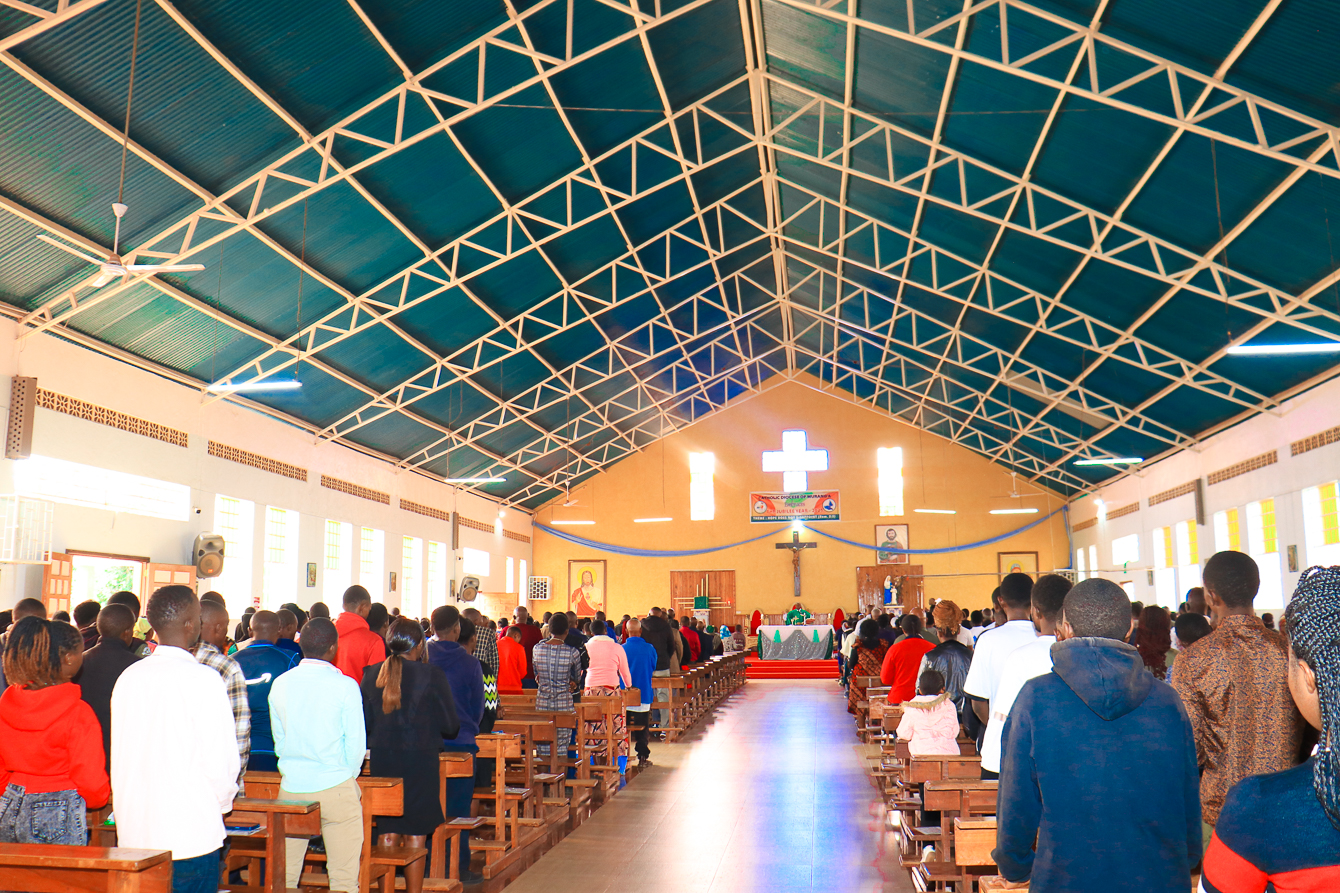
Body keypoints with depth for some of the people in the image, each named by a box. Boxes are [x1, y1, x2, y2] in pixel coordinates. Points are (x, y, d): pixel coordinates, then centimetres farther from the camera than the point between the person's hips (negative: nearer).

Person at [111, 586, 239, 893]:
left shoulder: (128, 676, 3)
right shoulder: (203, 679, -14)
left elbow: (118, 754, 11)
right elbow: (221, 760, -14)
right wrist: (222, 803, 5)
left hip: (133, 833, 6)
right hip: (191, 832, -6)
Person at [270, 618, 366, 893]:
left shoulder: (280, 684, 1)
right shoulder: (345, 686, -10)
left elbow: (278, 739, 9)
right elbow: (356, 744, -6)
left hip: (291, 788, 4)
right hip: (335, 787, -4)